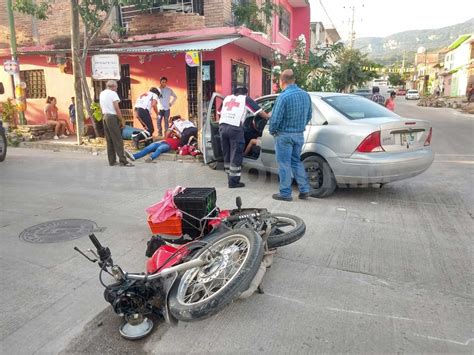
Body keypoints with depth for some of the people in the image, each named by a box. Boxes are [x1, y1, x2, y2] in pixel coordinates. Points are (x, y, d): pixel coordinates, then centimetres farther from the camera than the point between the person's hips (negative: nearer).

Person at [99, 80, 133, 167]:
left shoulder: (101, 94, 16)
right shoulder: (113, 93, -8)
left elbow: (102, 107, 18)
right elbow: (117, 108, -14)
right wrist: (122, 120, -9)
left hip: (105, 117, 8)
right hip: (112, 117, -8)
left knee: (109, 140, 10)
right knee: (118, 140, -9)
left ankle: (112, 161, 12)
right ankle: (123, 161, -11)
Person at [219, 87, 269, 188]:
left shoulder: (227, 98, 26)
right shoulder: (245, 99, 14)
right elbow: (260, 112, 13)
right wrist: (269, 118, 29)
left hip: (222, 126, 5)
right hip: (235, 127, -5)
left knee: (227, 155, 15)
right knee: (235, 156, 1)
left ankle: (230, 178, 23)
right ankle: (234, 182, 3)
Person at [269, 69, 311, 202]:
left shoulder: (283, 97, -18)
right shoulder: (305, 95, 5)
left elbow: (275, 118, -18)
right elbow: (309, 116, 12)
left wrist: (272, 131, -1)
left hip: (284, 135, -7)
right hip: (299, 135, 7)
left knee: (284, 164, 3)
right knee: (296, 161, 18)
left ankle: (285, 193, 11)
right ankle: (304, 190, 18)